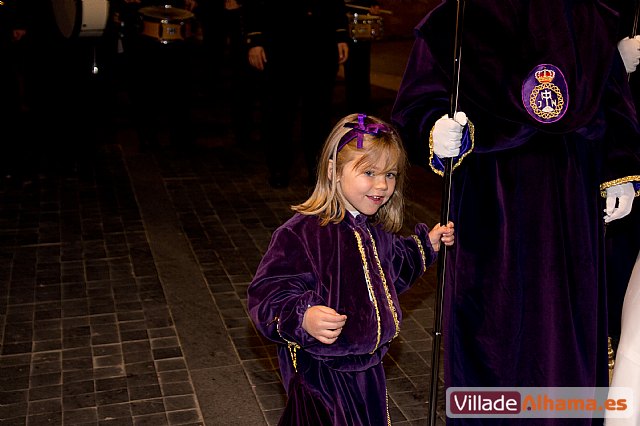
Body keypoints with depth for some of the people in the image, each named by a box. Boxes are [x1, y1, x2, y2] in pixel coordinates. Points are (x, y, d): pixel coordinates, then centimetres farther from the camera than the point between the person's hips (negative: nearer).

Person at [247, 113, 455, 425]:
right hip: (320, 372, -7)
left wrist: (426, 246, 15)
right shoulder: (302, 233, -26)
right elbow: (268, 293, -27)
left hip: (367, 365, 8)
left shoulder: (376, 231, 1)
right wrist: (303, 318, -43)